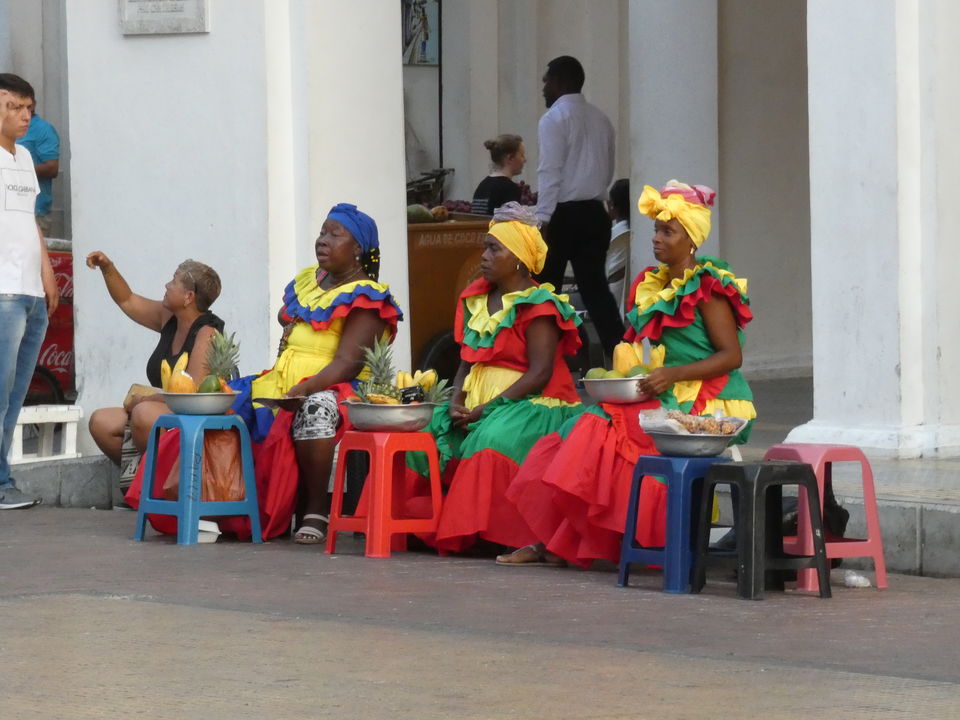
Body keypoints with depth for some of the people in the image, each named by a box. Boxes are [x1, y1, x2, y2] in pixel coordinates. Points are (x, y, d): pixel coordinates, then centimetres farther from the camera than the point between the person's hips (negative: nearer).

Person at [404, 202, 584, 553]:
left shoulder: (538, 306, -8)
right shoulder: (475, 299, 16)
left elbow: (539, 373, -16)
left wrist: (486, 409, -20)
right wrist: (456, 399, -4)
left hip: (527, 404, -8)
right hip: (477, 402, 8)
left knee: (493, 440, -36)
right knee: (427, 432, -14)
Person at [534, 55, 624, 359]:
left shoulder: (554, 119, -9)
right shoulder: (600, 119, 11)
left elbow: (550, 172, -15)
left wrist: (543, 219, -17)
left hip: (563, 214, -6)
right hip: (594, 212, 6)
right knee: (595, 286, 6)